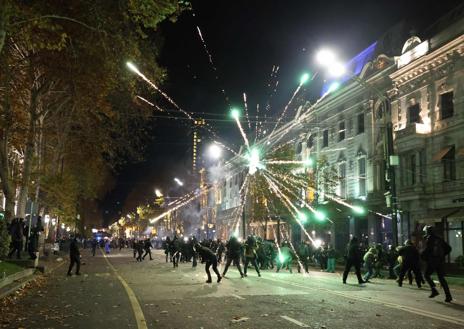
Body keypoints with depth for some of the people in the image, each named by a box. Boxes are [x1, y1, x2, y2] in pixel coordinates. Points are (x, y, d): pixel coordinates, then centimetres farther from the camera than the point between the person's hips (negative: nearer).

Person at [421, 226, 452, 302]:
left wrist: (423, 256, -5)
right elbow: (448, 248, 15)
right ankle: (448, 295, -1)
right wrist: (442, 255, 18)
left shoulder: (429, 239, -10)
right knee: (441, 278, 8)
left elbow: (427, 250, -21)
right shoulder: (439, 239, 12)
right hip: (441, 261, 6)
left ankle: (434, 290, -2)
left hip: (431, 261, -6)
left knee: (427, 275, 12)